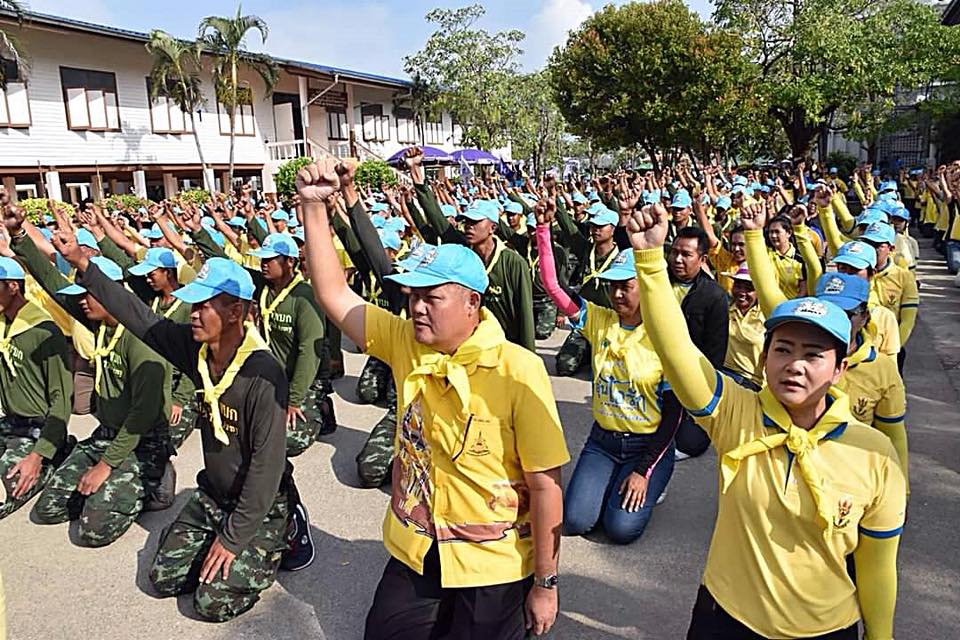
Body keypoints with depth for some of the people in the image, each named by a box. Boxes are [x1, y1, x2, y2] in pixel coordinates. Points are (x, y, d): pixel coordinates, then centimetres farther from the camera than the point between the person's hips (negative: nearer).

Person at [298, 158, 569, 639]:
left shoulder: (519, 372, -21)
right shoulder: (406, 344, -6)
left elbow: (545, 485, -17)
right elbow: (334, 295, -5)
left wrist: (545, 584, -11)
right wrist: (313, 205, -13)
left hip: (492, 565, -5)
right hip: (412, 554, 5)